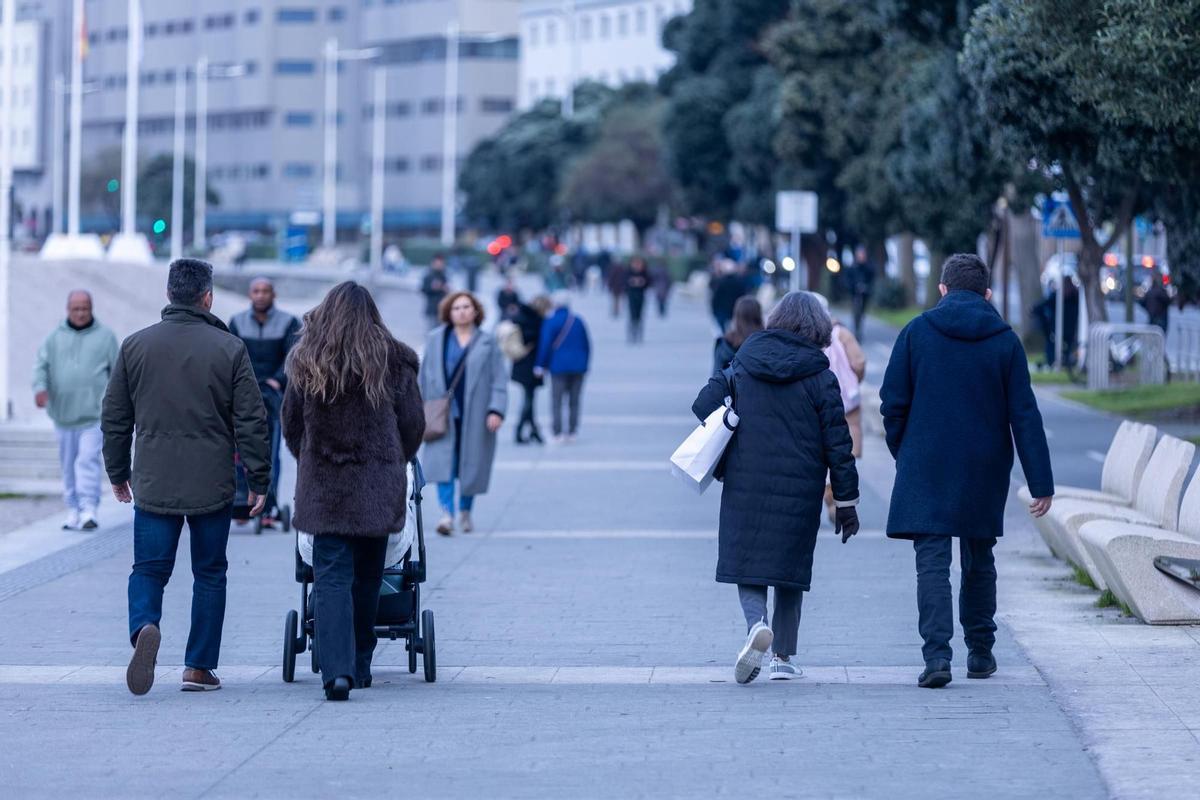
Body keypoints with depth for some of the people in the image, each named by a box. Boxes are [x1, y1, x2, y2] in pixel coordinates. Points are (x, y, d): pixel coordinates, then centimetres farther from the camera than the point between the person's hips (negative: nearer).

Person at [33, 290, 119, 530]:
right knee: (68, 464, 8)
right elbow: (41, 365, 0)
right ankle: (73, 511, 16)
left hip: (94, 413, -3)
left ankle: (89, 511, -18)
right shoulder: (55, 338, 9)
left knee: (88, 459, -14)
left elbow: (118, 373, 8)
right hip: (63, 412, 3)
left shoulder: (105, 337, 5)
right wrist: (40, 387, -21)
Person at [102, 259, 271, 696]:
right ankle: (199, 667, 10)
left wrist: (118, 473, 21)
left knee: (149, 568, 6)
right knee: (209, 573, 11)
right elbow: (251, 422, -4)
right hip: (212, 487, -1)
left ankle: (144, 627, -25)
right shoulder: (229, 348, -4)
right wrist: (259, 480, 4)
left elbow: (115, 418, 9)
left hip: (153, 484, 1)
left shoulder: (136, 346, 4)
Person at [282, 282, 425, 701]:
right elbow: (413, 425, 4)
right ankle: (359, 666, 22)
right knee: (367, 577, 14)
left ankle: (336, 669, -20)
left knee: (331, 576, -4)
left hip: (323, 488, 0)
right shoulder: (394, 362, -1)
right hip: (378, 489, 1)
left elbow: (291, 425, 9)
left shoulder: (306, 363, 0)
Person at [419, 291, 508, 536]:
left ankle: (465, 512, 22)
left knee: (471, 463, 5)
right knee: (444, 461, -13)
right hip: (444, 414, 0)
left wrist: (496, 410, -8)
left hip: (474, 414, 0)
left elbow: (499, 380, 3)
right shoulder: (435, 340, 9)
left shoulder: (487, 343, 6)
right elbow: (424, 376, 12)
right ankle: (447, 513, -17)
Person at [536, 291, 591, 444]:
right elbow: (587, 344, 11)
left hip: (559, 366, -4)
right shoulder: (578, 321, 7)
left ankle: (558, 433, -9)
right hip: (578, 367, 4)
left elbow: (545, 345, -9)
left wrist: (541, 366, -1)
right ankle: (572, 432, 9)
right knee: (575, 401, 9)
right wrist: (584, 364, 20)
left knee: (556, 401, -1)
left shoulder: (551, 322, -7)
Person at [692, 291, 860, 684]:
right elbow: (837, 444, -4)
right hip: (799, 490, -1)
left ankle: (757, 623, -24)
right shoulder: (819, 376, -4)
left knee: (747, 563, 6)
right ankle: (783, 658, 14)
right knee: (789, 566, 11)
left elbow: (704, 406, -1)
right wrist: (846, 501, 3)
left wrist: (721, 466, 14)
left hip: (745, 486, 1)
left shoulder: (743, 364, 2)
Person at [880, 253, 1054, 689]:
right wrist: (1041, 484, -2)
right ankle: (980, 652, 26)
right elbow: (1025, 416, -2)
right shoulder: (1005, 340, 1)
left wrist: (903, 455, 15)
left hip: (926, 471, -2)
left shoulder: (917, 331, -1)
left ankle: (937, 654, -20)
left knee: (932, 561, -5)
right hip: (985, 473, 2)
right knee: (979, 560, 18)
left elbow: (893, 403, -1)